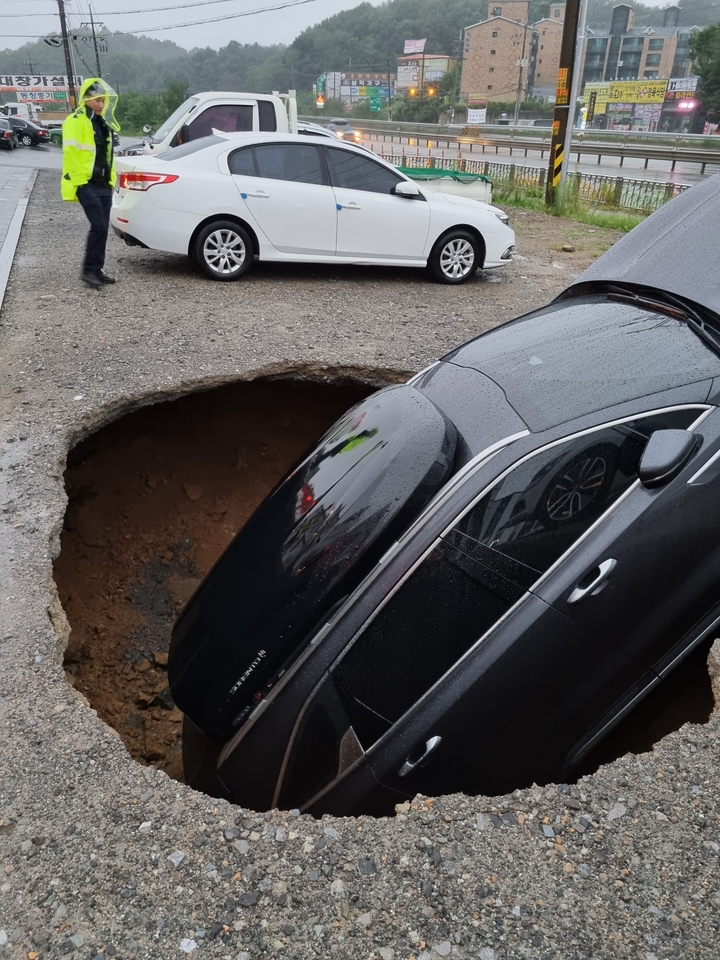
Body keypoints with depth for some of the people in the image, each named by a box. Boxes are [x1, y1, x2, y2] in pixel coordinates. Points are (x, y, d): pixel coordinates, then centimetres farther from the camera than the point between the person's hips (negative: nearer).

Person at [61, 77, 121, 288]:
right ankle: (89, 270, -6)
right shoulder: (76, 121, -9)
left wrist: (111, 178, 19)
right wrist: (75, 182, -18)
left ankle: (96, 270, 15)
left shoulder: (103, 123, 18)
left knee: (102, 228, 7)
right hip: (86, 184, -8)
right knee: (99, 227, -14)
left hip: (104, 184, 8)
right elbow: (70, 155, -14)